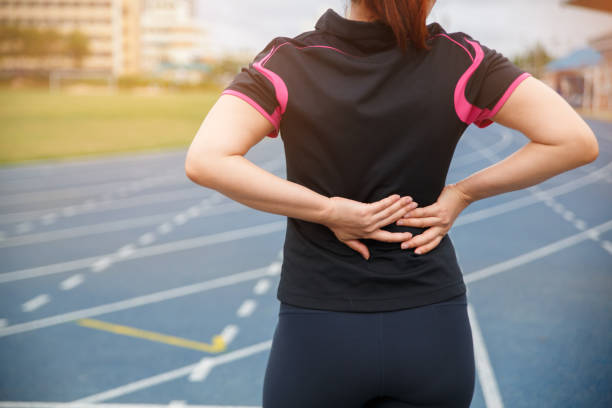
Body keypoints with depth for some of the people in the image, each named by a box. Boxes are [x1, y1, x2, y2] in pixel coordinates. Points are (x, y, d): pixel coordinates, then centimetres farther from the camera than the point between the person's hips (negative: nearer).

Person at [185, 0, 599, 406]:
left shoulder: (288, 63, -11)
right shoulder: (458, 60, -9)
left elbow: (204, 160, -24)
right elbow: (577, 141, -9)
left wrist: (326, 210, -16)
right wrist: (463, 193, -4)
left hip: (318, 334, -1)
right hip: (433, 331, 1)